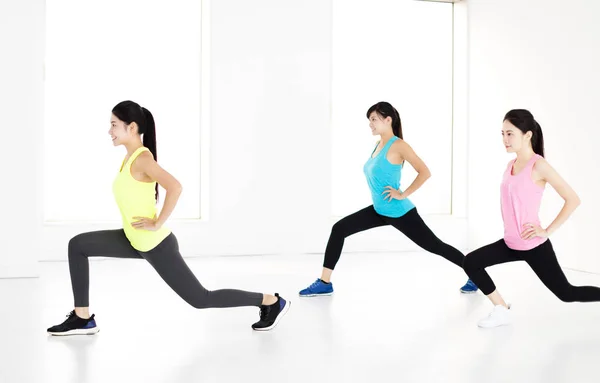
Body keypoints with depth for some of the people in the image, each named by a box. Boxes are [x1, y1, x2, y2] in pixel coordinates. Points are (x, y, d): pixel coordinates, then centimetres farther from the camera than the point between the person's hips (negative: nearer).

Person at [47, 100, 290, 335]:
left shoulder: (142, 159, -20)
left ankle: (272, 302, 14)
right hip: (136, 242, 9)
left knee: (200, 299, 1)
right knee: (78, 245, 7)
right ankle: (83, 318, 11)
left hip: (156, 245, -9)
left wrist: (157, 224, -24)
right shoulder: (131, 156, 8)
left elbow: (175, 187, -33)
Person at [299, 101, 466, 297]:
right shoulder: (379, 145, 8)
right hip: (379, 211, 8)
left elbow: (425, 172, -23)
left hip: (400, 212, -8)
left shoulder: (398, 145, -16)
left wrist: (403, 194, -22)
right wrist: (378, 194, 14)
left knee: (434, 246, 1)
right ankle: (324, 283, 4)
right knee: (339, 229, 1)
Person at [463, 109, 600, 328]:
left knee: (566, 293, 1)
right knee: (471, 263, -1)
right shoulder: (511, 165, 5)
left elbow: (572, 200, -18)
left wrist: (547, 231, -17)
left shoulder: (538, 165, -17)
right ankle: (502, 311, 9)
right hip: (511, 243, 7)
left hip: (534, 246, -7)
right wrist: (508, 225, 11)